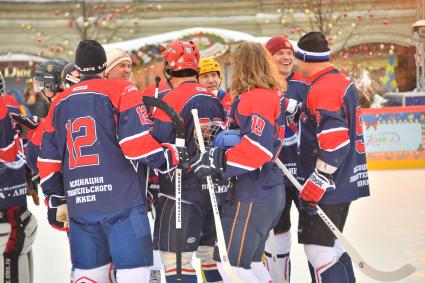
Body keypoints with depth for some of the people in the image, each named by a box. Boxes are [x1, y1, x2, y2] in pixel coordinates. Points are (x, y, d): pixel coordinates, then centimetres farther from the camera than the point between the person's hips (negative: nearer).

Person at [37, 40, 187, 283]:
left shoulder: (60, 102, 15)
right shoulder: (122, 91, -1)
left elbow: (48, 159, 17)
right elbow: (137, 143, -12)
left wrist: (59, 200, 27)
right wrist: (172, 156, 3)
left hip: (79, 206, 5)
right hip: (121, 201, -5)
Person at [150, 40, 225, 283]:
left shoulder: (173, 99, -13)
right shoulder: (213, 99, 10)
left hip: (183, 191, -8)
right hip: (214, 188, 8)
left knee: (176, 258, -6)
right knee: (210, 252, 16)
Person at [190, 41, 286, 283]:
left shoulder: (255, 98, -17)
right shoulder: (274, 95, 12)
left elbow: (258, 148, -27)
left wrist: (218, 161, -26)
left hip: (253, 194, -10)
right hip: (270, 189, 10)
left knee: (231, 263, -6)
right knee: (248, 260, 19)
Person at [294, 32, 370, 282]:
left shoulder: (323, 89, -18)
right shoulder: (343, 82, 13)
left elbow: (334, 143, -25)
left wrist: (316, 184, -23)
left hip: (328, 187, -10)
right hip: (346, 182, 10)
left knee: (318, 249, -9)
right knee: (330, 245, 20)